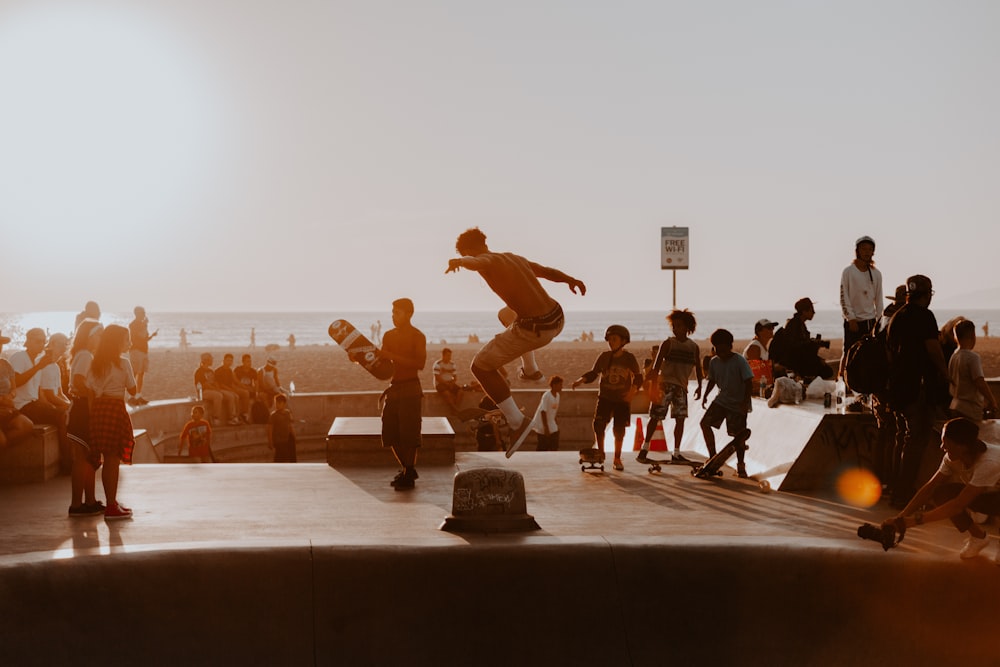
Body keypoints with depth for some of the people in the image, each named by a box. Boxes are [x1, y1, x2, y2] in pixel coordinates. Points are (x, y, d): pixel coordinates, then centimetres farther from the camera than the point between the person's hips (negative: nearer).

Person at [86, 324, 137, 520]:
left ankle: (111, 502, 24)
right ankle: (112, 507, -1)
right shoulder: (122, 362, -7)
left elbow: (90, 392, 8)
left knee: (108, 459, 15)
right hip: (115, 409, -6)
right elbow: (132, 391, -1)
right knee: (114, 459, -2)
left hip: (97, 409, 6)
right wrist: (134, 376, 15)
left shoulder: (95, 363, 10)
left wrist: (93, 414, 12)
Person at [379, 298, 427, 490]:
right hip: (393, 387, 7)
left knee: (408, 434, -5)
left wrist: (393, 356, -23)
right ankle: (408, 470, 23)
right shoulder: (389, 335, 13)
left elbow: (420, 363, -18)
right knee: (391, 434, 7)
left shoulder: (417, 336, -6)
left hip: (410, 389, -7)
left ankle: (408, 476, 3)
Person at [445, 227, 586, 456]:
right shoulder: (514, 258, 15)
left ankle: (516, 422, -2)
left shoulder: (489, 261, -8)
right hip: (556, 320, 8)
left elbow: (476, 262, -35)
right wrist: (570, 280, 48)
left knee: (481, 366, 2)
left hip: (534, 330, -8)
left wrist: (458, 262, -55)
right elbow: (546, 271, 31)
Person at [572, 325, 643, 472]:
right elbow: (593, 373, 5)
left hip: (622, 399, -1)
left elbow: (638, 377, -4)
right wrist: (581, 380, -13)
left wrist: (633, 390, -24)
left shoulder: (629, 358, -5)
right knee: (598, 424, -13)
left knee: (619, 429, 2)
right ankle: (600, 452, 9)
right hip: (605, 397, 1)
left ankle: (617, 458, 18)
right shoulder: (604, 356, 0)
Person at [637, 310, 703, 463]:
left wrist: (699, 386, 12)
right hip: (665, 383, -3)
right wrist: (653, 385, -16)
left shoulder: (694, 347, 8)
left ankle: (676, 453, 7)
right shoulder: (667, 344, -2)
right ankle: (644, 449, -2)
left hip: (681, 386, 3)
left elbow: (697, 367, 18)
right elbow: (656, 365, -6)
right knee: (656, 417, -7)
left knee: (680, 418, -1)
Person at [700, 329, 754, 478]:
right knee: (705, 423, -8)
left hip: (738, 404, -5)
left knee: (738, 435, 0)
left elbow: (749, 383, -17)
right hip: (721, 400, 5)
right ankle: (713, 456, 4)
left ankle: (740, 465, 18)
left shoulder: (740, 361, -17)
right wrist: (705, 395, 1)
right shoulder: (714, 362, -1)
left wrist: (745, 402, -24)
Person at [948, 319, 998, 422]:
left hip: (955, 406, 8)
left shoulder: (953, 356, 7)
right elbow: (980, 382, -23)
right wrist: (993, 402, -15)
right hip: (971, 410, -8)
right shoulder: (973, 357, -17)